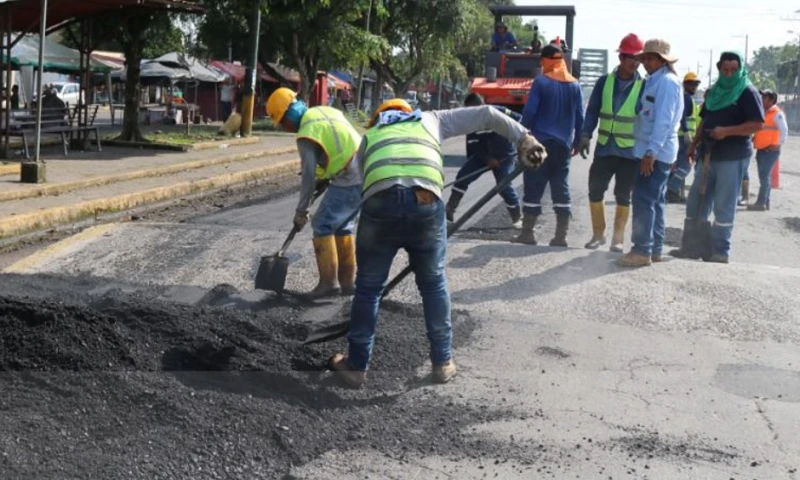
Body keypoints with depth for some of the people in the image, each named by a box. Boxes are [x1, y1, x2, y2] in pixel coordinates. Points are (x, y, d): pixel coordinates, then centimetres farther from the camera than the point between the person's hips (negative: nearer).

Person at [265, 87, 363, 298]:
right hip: (365, 174, 9)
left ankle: (329, 281, -2)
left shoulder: (307, 133, -10)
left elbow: (308, 176, -12)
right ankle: (346, 281, 21)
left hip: (349, 181, -9)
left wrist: (301, 211, -4)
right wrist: (325, 178, 19)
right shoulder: (327, 111, 14)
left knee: (322, 225, 0)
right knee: (342, 225, 18)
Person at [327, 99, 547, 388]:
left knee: (368, 288, 15)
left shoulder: (370, 135, 35)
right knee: (434, 284, 20)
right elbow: (487, 115, 30)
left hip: (380, 201, 0)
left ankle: (356, 366, 25)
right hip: (426, 202, 0)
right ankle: (442, 362, 29)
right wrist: (524, 139, 32)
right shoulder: (430, 120, 34)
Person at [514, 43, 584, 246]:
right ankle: (561, 236, 6)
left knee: (533, 188, 2)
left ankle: (527, 233, 4)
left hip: (541, 142, -4)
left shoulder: (541, 82, -7)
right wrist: (577, 142, 15)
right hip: (563, 145, 4)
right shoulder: (574, 85, 6)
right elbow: (580, 117, 7)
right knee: (561, 189, 7)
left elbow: (529, 112, -10)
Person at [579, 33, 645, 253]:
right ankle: (598, 234, 17)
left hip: (629, 151, -2)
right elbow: (593, 110, 5)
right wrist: (585, 135, -5)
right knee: (595, 190, 2)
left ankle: (618, 238, 15)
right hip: (604, 148, 2)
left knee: (623, 196, 4)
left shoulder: (644, 86, -3)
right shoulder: (605, 81, 2)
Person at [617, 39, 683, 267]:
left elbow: (664, 120, -21)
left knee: (644, 200, -10)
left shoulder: (666, 82, -13)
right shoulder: (656, 81, 18)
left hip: (655, 152, -10)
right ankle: (655, 249, 18)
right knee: (656, 201, 12)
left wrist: (651, 151, -25)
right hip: (657, 152, 10)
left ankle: (642, 251, -9)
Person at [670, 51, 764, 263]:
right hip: (709, 154, 7)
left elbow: (757, 124, -15)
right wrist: (694, 145, 14)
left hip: (733, 157, -7)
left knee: (724, 206, -3)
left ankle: (720, 251, 4)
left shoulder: (747, 92, -7)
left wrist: (727, 131, -23)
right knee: (696, 202, 7)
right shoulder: (714, 91, 15)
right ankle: (691, 246, 14)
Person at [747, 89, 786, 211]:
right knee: (765, 176, 11)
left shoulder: (777, 113, -11)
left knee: (764, 176, -11)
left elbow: (784, 130, -18)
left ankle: (761, 202, -12)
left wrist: (779, 144, -16)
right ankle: (765, 202, 15)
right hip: (761, 149, 9)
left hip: (771, 150, -9)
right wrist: (754, 139, 11)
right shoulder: (763, 113, 16)